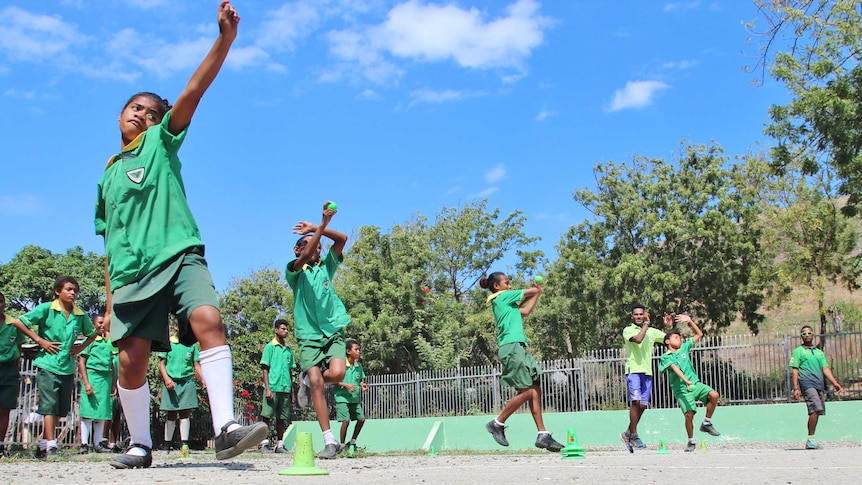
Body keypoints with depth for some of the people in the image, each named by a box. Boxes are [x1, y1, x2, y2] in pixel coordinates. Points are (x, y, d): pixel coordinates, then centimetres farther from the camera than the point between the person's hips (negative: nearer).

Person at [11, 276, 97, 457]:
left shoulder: (81, 315, 7)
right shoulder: (46, 309, -5)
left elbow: (92, 334, 24)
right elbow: (18, 322, -7)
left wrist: (81, 347, 7)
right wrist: (40, 340, -10)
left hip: (68, 368, 5)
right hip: (48, 365, -5)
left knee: (60, 410, 10)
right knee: (49, 406, -8)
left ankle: (43, 444, 22)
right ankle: (51, 446, -7)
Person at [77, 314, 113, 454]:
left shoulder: (108, 342, 18)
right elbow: (81, 362, -4)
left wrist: (113, 382, 12)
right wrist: (86, 383, -12)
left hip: (106, 378, 5)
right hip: (92, 375, -5)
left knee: (102, 412, 5)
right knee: (88, 412, -7)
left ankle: (98, 443, 10)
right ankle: (84, 444, -5)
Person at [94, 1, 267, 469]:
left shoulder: (161, 143, 12)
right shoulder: (108, 176, 24)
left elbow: (192, 92, -4)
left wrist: (224, 39, -17)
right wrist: (109, 302, 18)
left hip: (178, 256, -4)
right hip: (131, 273, 4)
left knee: (208, 320, -27)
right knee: (131, 359, -5)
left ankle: (225, 427, -33)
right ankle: (140, 444, 15)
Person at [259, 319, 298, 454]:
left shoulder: (289, 350, 16)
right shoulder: (270, 347, 1)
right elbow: (265, 368, -3)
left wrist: (291, 391, 15)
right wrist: (267, 388, -12)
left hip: (285, 388, 5)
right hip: (272, 387, -5)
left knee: (282, 418, 7)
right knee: (266, 416, -3)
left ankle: (279, 444, 13)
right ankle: (264, 443, 1)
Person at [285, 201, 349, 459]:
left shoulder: (326, 267, 12)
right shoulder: (294, 271, 4)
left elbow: (342, 239, -1)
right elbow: (304, 258, -20)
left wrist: (317, 228, -13)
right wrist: (322, 225, -31)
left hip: (333, 331, 2)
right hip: (308, 336, -2)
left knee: (337, 373, -23)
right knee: (317, 383, -15)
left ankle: (307, 380, 12)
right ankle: (330, 441, -10)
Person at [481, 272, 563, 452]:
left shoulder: (504, 302, 24)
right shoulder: (503, 296, -2)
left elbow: (525, 311, 30)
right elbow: (532, 291, 4)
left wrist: (537, 293, 35)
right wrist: (537, 290, 27)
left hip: (518, 348, 10)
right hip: (511, 347, -10)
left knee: (535, 390, 3)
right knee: (526, 392, -10)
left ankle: (542, 435, -1)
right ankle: (497, 424, 0)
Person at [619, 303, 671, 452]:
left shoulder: (652, 331, 16)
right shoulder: (628, 330, 2)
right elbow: (637, 339, -19)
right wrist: (646, 324, -9)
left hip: (647, 372, 5)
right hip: (633, 369, -5)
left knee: (642, 405, 3)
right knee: (635, 401, -18)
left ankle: (627, 434, 16)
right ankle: (634, 435, -11)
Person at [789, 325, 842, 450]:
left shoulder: (819, 352, 25)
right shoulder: (798, 351, 9)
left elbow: (825, 368, 16)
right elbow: (794, 371, 2)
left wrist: (834, 382, 0)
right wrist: (795, 388, -8)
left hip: (820, 385, 6)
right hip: (807, 384, -6)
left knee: (817, 411, 1)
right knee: (816, 409, -20)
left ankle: (810, 441, 8)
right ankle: (810, 439, -16)